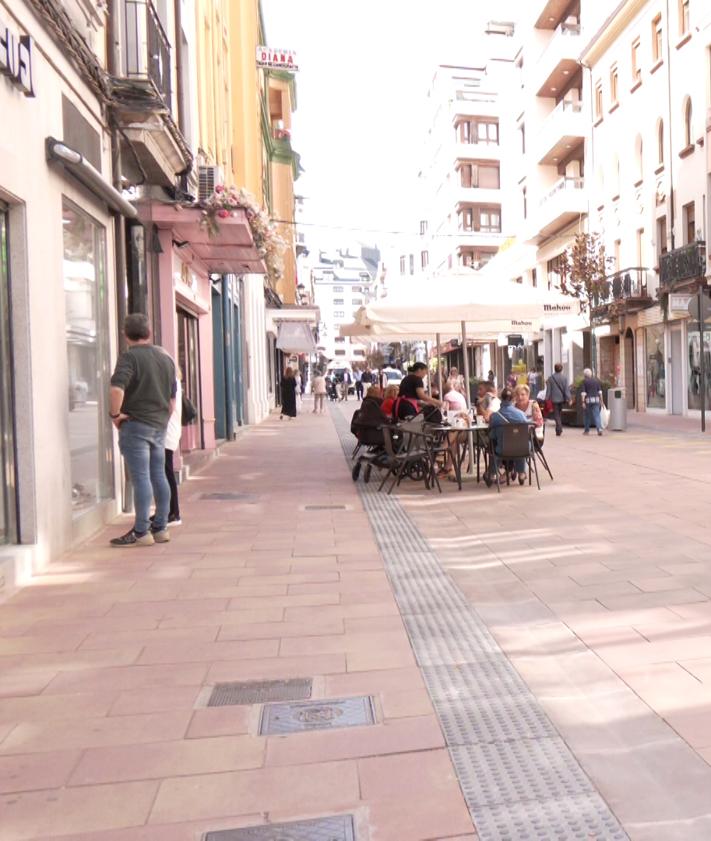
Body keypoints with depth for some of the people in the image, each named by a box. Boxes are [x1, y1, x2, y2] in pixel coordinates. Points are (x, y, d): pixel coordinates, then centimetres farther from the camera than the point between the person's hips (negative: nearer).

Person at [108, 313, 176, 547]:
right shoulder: (166, 358, 13)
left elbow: (117, 389, -26)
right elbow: (173, 398, 18)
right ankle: (161, 528, 17)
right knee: (159, 476, 11)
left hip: (135, 425, -7)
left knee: (141, 478, -5)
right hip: (159, 426, 7)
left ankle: (141, 532, 0)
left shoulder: (129, 357, -10)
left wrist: (115, 414, -13)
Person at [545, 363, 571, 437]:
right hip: (562, 398, 2)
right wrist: (568, 398, -5)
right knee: (560, 414, 18)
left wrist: (547, 399, 1)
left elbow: (548, 389, -3)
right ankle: (559, 429, 23)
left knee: (556, 414, 1)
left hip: (554, 399, -2)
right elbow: (567, 389, -6)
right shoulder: (564, 377, -3)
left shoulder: (551, 378, -4)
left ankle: (559, 430, -9)